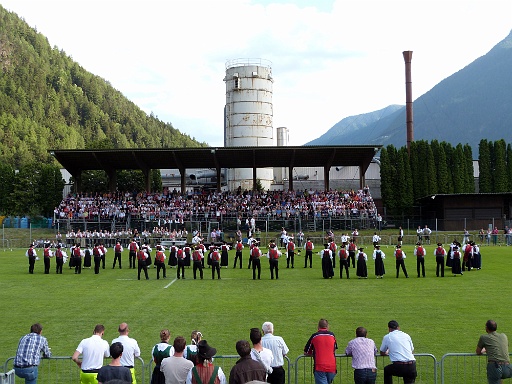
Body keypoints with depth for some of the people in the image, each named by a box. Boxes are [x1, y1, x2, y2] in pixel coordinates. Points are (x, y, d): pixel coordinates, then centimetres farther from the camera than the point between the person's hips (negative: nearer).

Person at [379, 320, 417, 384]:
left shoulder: (387, 337, 9)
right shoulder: (406, 335, 17)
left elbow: (382, 353, 23)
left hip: (399, 367, -2)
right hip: (412, 367, 2)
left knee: (386, 370, 28)